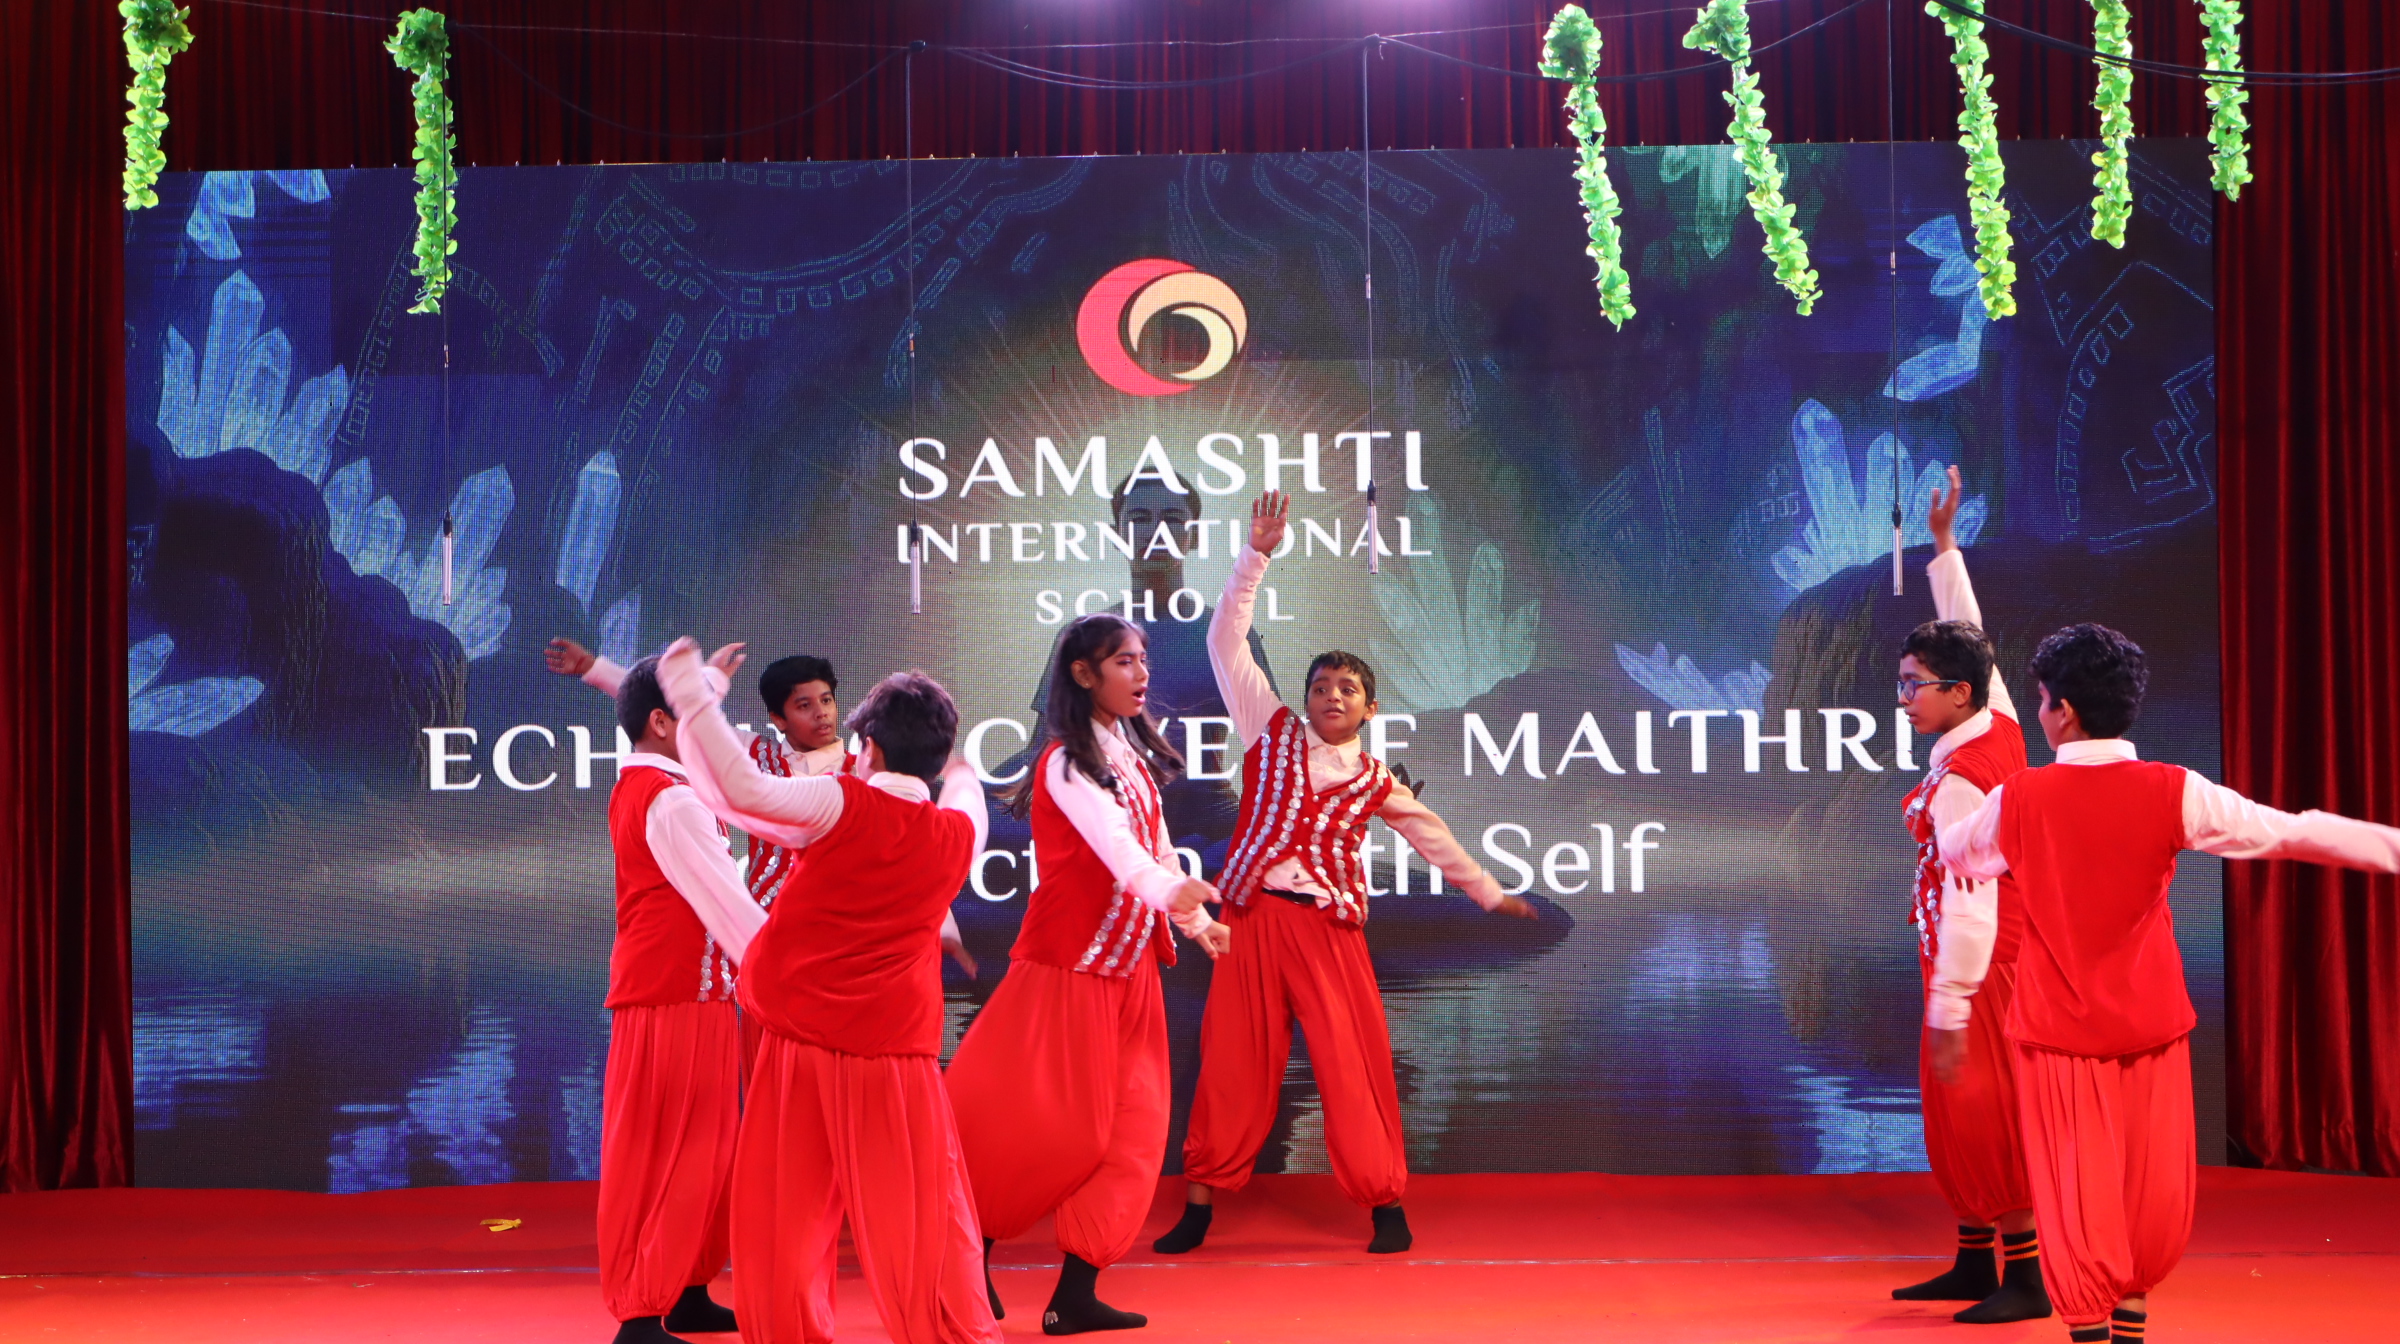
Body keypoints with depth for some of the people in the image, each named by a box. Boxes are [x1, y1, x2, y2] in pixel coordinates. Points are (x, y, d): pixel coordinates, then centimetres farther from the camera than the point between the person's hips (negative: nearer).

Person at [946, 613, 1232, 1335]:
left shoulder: (1133, 756, 12)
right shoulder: (1066, 762, -15)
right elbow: (1114, 843, -32)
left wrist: (1199, 923, 16)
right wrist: (1170, 888, -48)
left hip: (1130, 972, 8)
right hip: (1068, 965, -8)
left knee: (1128, 1134, 1)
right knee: (1045, 1128, -3)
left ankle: (1076, 1292, 3)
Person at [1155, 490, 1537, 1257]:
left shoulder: (1376, 783, 10)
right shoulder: (1274, 734, 6)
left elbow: (1432, 837, 24)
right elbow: (1226, 643, 2)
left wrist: (1488, 893, 29)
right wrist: (1257, 555, -2)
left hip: (1328, 927, 0)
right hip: (1253, 916, 0)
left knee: (1354, 1062, -1)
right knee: (1233, 1059, 2)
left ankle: (1385, 1201, 11)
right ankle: (1201, 1202, 11)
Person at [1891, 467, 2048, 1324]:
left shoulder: (1959, 782, -22)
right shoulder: (1998, 725, 2)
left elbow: (1970, 899, -25)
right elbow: (1970, 637, 18)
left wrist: (1949, 1004, -24)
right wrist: (1944, 543, 24)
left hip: (1980, 961, -10)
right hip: (1997, 949, 10)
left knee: (1984, 1113, -5)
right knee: (1958, 1114, 14)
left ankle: (2025, 1276, -1)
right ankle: (1974, 1262, 21)